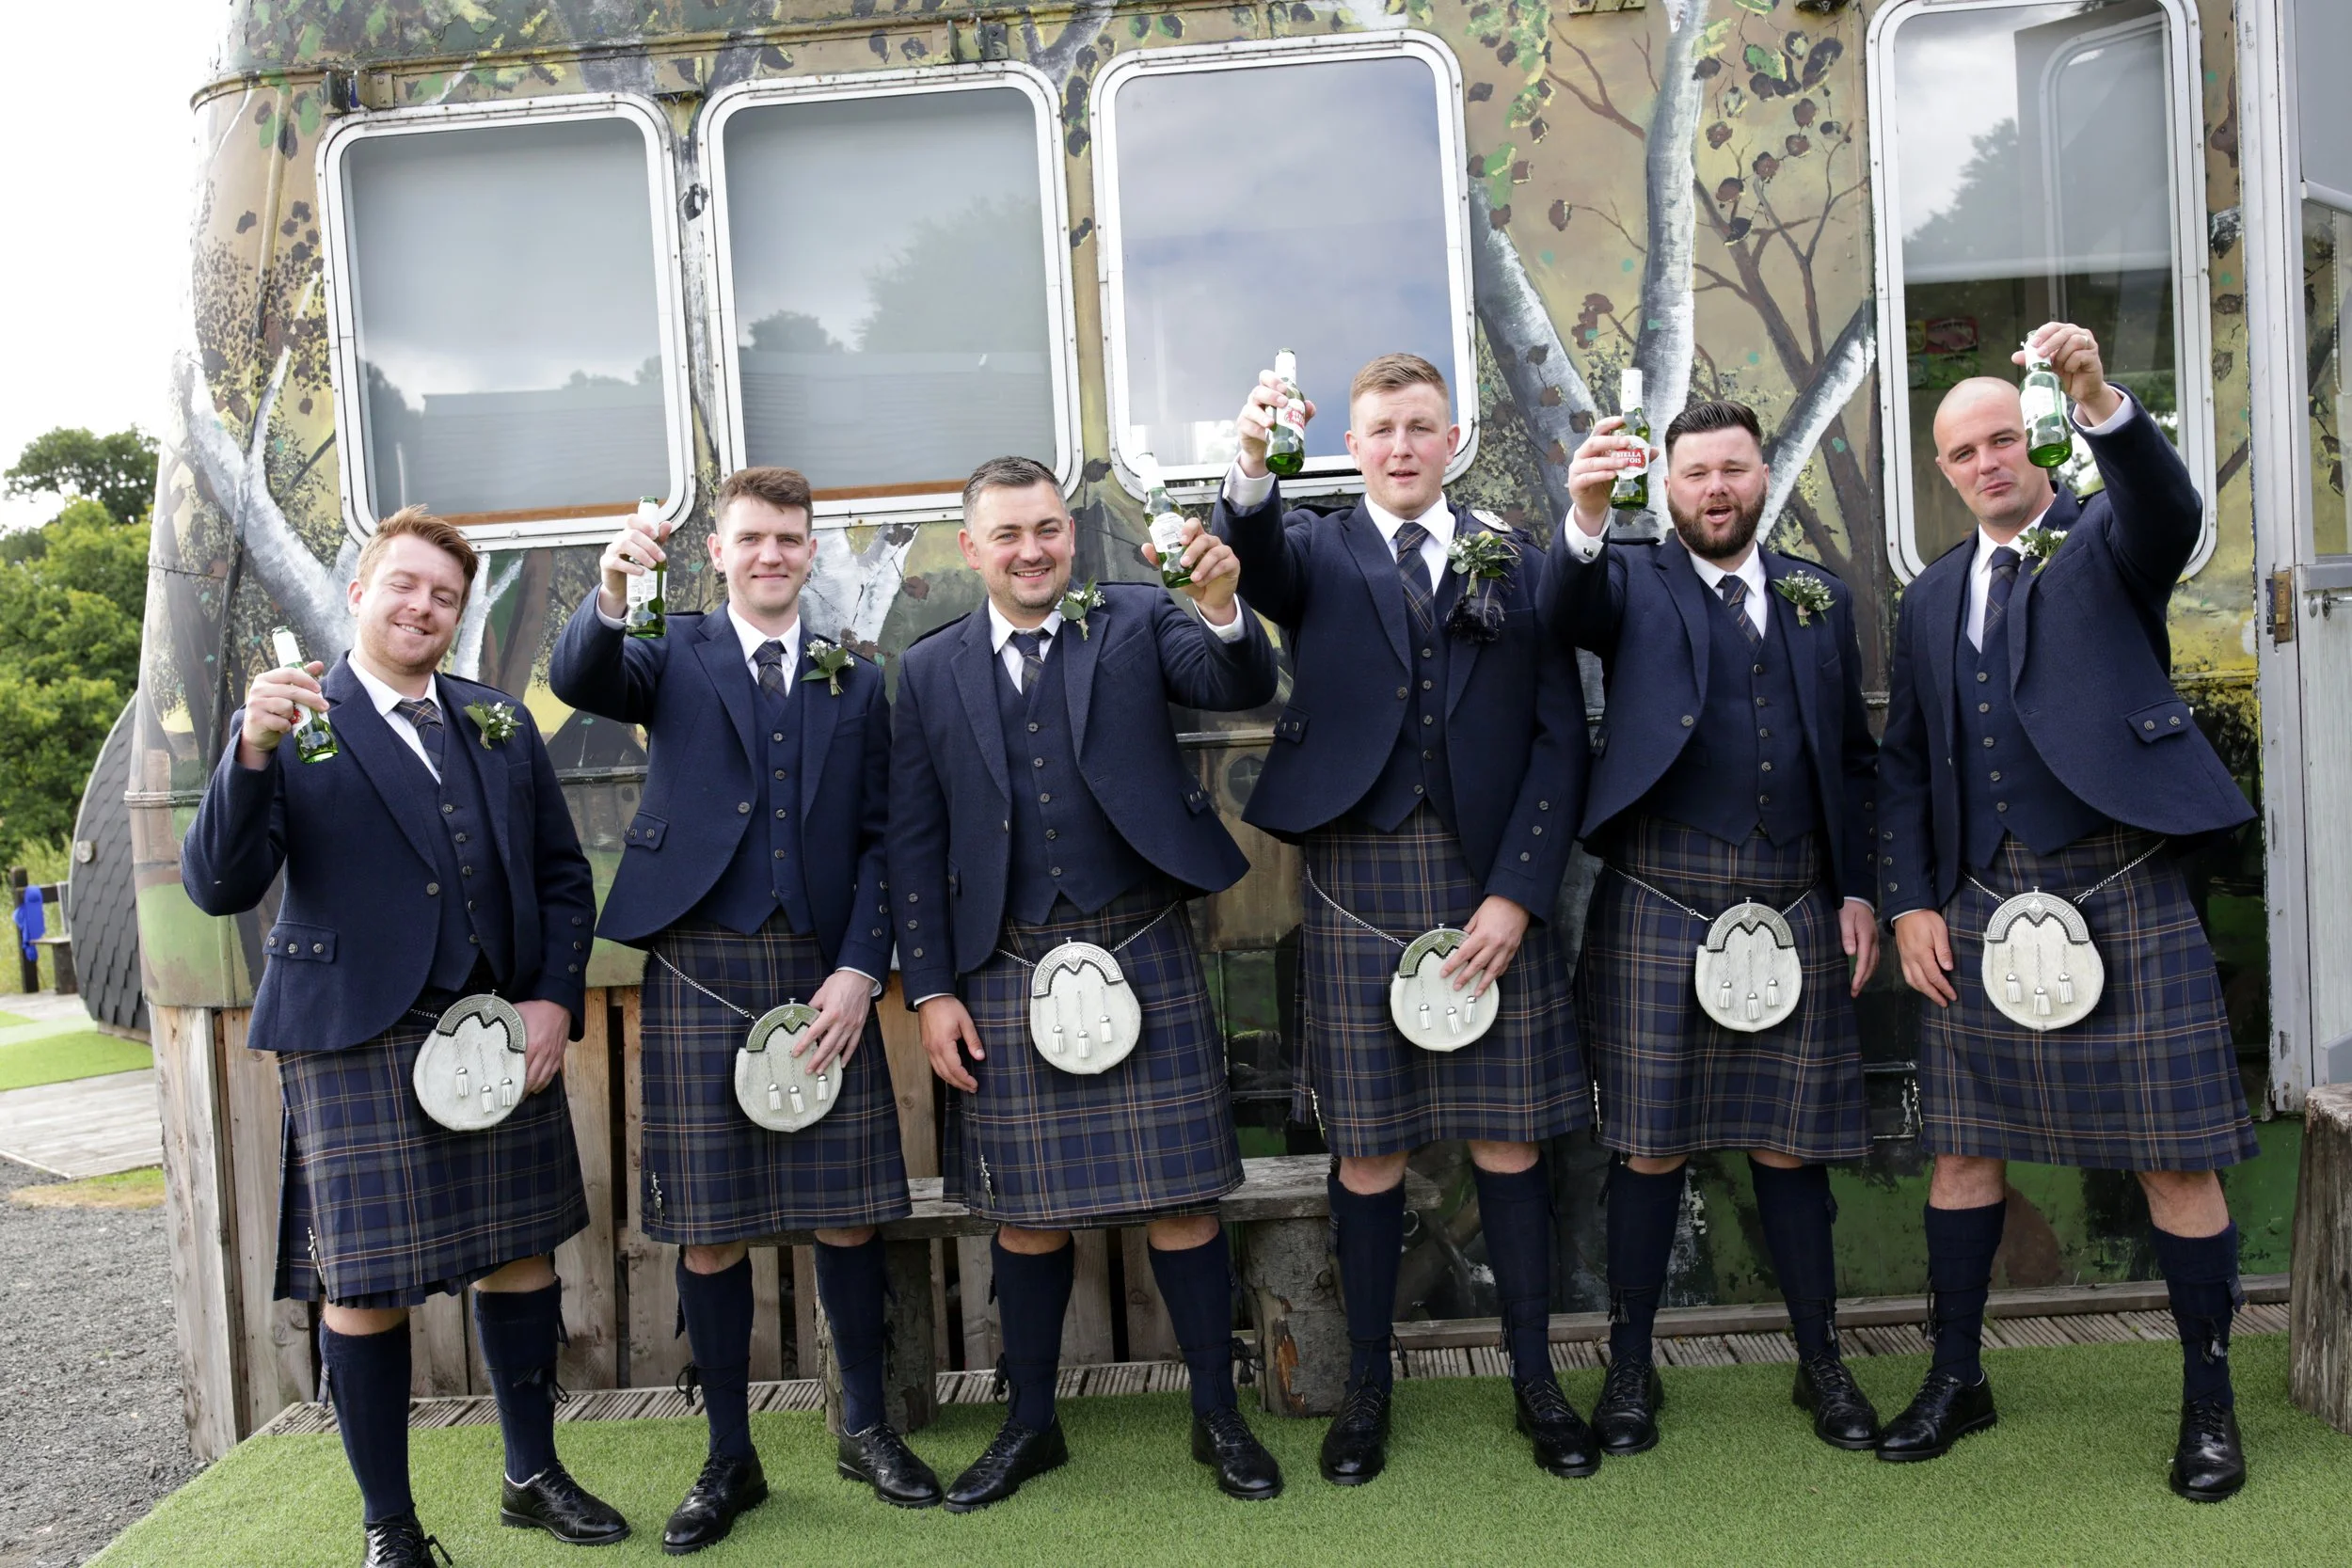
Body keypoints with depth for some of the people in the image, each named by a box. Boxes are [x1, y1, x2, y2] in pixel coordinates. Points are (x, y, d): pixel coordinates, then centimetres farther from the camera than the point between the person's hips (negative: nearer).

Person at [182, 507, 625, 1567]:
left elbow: (562, 873, 14)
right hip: (357, 1042, -4)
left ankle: (532, 1475, 29)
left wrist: (555, 997, 0)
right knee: (364, 1286, 1)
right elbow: (219, 887, -8)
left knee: (520, 1251, 11)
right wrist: (254, 752, -23)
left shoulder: (500, 724, 14)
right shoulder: (289, 724, 2)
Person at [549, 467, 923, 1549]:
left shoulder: (856, 681, 13)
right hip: (701, 969, -1)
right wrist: (611, 594, -33)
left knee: (847, 1212, 5)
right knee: (707, 1228, 4)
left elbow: (879, 841, 8)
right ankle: (729, 1459, 20)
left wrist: (859, 970, -4)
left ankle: (865, 1430, 24)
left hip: (824, 972, 1)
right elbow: (580, 682, -13)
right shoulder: (672, 655, 9)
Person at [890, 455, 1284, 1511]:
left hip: (1141, 956, -1)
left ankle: (1219, 1417, 23)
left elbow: (1242, 688, -12)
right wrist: (931, 991, 1)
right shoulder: (931, 670, 7)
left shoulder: (1137, 622, 3)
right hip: (1006, 975, 2)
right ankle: (1031, 1425, 29)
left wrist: (1223, 613, -33)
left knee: (1180, 1197, 5)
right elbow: (915, 842, 6)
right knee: (1028, 1213, 11)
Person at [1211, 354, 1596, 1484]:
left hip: (1492, 886, 1)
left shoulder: (1515, 563, 8)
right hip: (1358, 883, 0)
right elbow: (1253, 556, -16)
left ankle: (1535, 1378, 23)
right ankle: (1367, 1384, 21)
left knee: (1507, 1136, 7)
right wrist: (1251, 468, -38)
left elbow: (1560, 738, 3)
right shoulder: (1317, 555, 8)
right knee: (1366, 1145, 6)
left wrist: (1517, 892, -7)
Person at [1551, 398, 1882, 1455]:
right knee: (1649, 1145, 3)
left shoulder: (1821, 598, 15)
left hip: (1795, 908, 3)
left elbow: (1853, 756, 16)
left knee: (1790, 1143, 10)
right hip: (1660, 906, -2)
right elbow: (1567, 609, -19)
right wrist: (1586, 517, -39)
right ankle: (1630, 1367, 17)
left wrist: (1858, 890, 7)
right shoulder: (1634, 584, 5)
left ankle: (1821, 1364, 26)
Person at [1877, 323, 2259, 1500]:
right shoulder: (1931, 597, 15)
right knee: (1963, 1150, 8)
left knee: (2176, 1161, 1)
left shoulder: (2107, 541, 5)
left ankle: (2208, 1402, 18)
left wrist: (2100, 400, -37)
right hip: (1979, 906, 4)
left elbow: (2172, 512, -21)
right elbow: (1904, 766, 13)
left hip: (2121, 895, -3)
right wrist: (1911, 903, 4)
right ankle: (1956, 1379, 23)